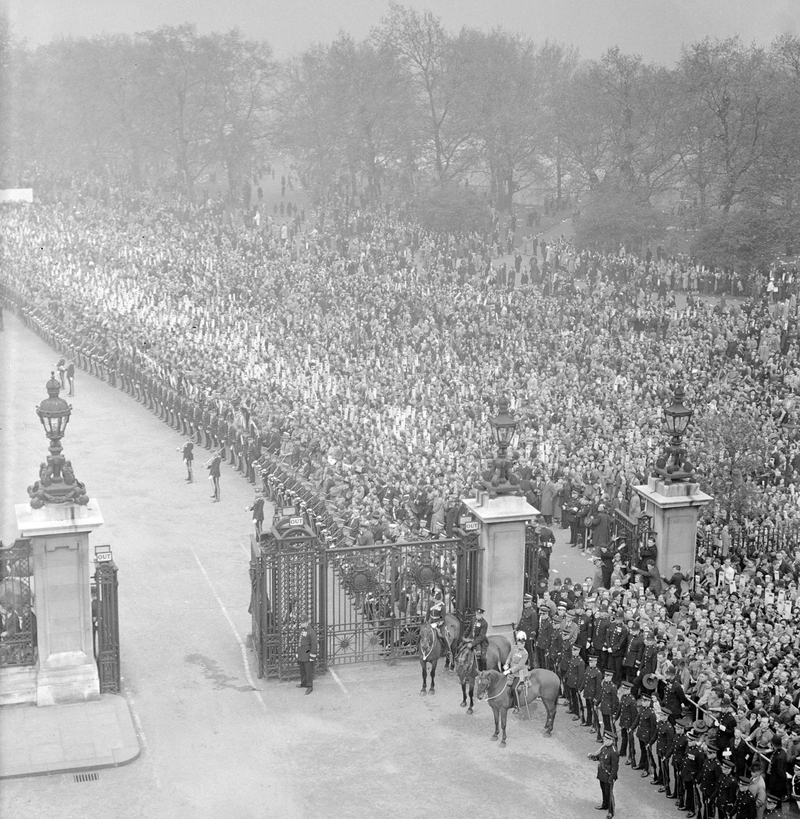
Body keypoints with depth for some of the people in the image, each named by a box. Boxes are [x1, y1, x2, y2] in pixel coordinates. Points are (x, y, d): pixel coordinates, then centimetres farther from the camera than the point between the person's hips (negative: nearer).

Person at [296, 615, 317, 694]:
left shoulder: (311, 632, -18)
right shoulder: (302, 630, 7)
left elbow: (314, 644, -17)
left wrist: (312, 657, -17)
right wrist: (298, 653, 21)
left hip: (307, 655, -8)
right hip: (301, 654, 8)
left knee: (309, 670, -1)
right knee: (302, 670, 19)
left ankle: (310, 687, 5)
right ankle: (304, 683, 34)